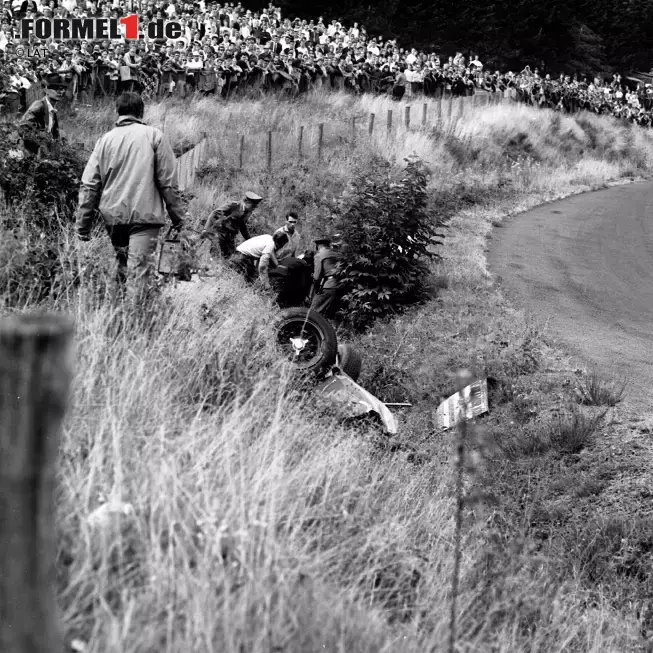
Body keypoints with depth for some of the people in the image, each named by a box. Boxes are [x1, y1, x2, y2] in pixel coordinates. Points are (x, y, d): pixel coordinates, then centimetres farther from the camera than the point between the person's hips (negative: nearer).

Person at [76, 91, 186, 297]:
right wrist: (177, 215, 6)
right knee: (138, 269, -9)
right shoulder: (153, 136, 0)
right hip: (144, 214, -4)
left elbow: (89, 185, 7)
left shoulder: (106, 139, 8)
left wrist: (83, 224, 10)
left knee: (121, 265, 18)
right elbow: (168, 181, -1)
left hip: (112, 214, 4)